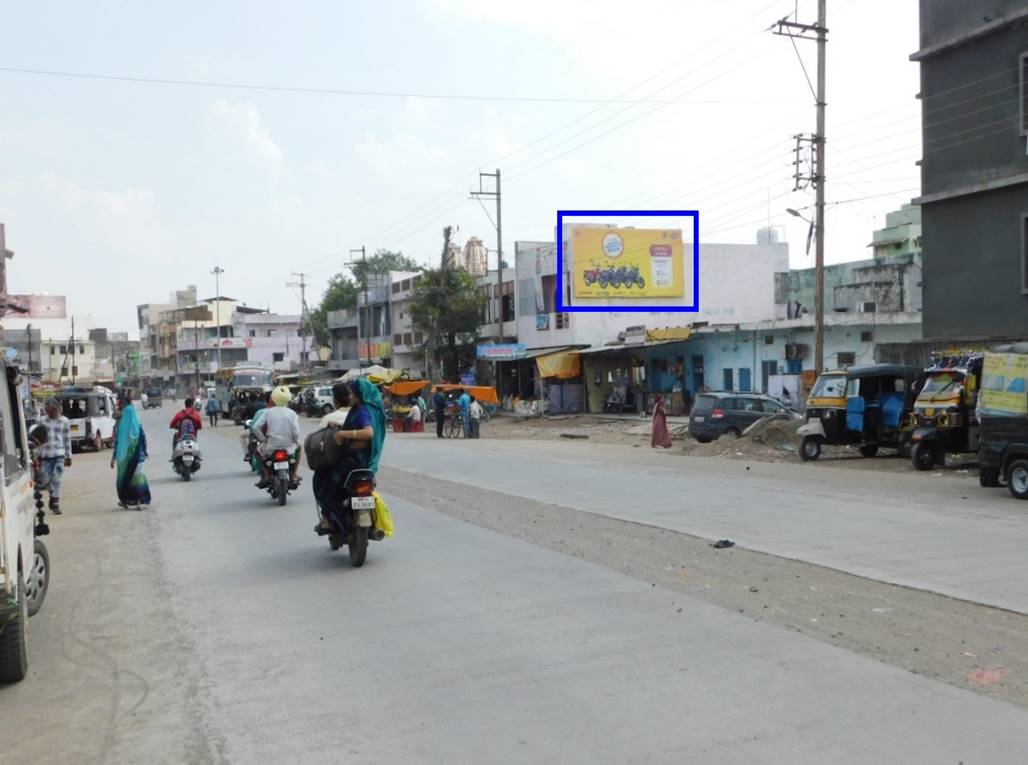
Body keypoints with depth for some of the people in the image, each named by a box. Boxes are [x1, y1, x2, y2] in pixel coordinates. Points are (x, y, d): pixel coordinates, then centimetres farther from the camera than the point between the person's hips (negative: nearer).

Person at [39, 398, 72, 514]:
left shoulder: (64, 421, 0)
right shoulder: (43, 421, 5)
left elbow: (67, 439, 4)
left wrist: (68, 456, 4)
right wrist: (38, 455, 8)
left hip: (59, 454, -3)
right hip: (46, 455, 3)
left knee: (56, 480, -6)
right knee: (47, 480, 5)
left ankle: (56, 504, 1)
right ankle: (53, 496, 32)